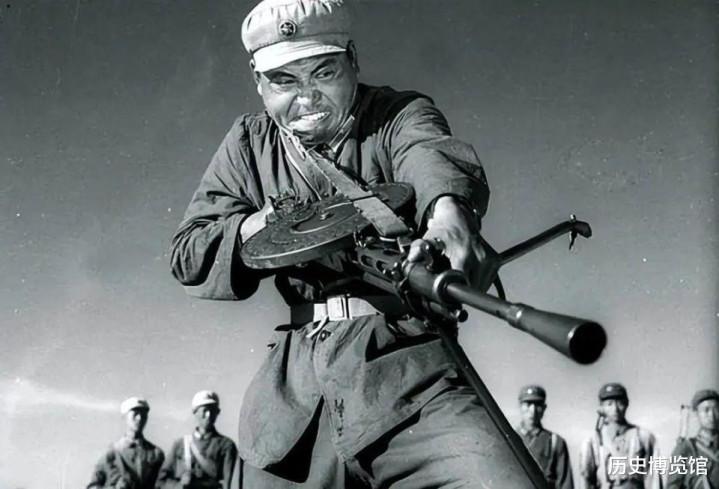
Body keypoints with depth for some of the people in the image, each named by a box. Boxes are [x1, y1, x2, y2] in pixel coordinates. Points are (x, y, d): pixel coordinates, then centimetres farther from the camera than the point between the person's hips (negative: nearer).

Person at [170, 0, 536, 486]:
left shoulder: (400, 115, 4)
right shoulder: (249, 142, 15)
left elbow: (431, 153, -20)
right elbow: (187, 256, 11)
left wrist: (449, 211, -45)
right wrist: (253, 227, -11)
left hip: (409, 371, -3)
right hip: (297, 391, 4)